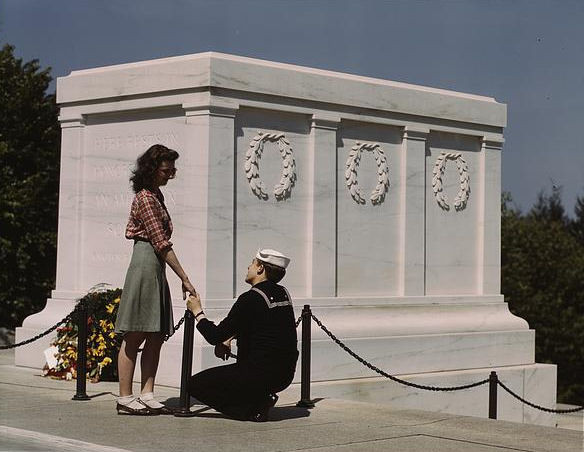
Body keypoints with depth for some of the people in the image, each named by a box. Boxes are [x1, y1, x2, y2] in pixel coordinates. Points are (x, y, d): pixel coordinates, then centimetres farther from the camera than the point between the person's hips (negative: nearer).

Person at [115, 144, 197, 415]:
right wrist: (184, 279, -16)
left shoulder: (154, 195, 18)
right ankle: (125, 399, -4)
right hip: (146, 263, -10)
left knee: (155, 337, 6)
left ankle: (147, 395, 6)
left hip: (156, 270, 10)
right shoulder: (146, 198, -12)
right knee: (135, 336, -7)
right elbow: (161, 243, -16)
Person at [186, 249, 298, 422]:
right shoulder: (283, 294, 9)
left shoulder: (251, 298, -16)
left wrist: (198, 312, 5)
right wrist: (227, 338, 14)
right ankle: (261, 399, 11)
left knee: (194, 384, 2)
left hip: (260, 374, -9)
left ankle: (254, 407, -7)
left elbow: (215, 336, -11)